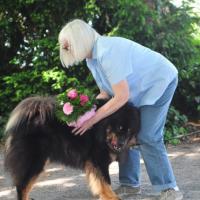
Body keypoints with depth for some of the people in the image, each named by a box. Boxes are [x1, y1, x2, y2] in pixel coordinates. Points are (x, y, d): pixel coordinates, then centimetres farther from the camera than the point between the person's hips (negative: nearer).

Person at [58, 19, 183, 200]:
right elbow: (106, 93, 5)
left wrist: (91, 120, -27)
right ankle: (130, 183, 12)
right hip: (140, 87, 9)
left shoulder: (108, 53, -31)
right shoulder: (92, 58, -1)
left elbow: (121, 97, -32)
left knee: (147, 137, -15)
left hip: (160, 80, -9)